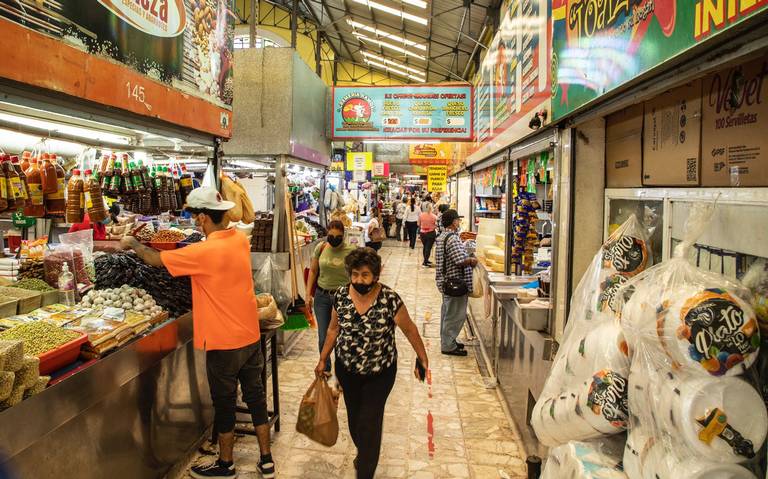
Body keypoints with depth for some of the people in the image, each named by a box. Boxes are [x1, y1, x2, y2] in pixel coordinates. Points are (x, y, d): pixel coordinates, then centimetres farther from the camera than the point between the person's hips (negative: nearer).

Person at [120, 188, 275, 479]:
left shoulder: (204, 252, -22)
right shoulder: (240, 240, -1)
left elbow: (156, 260, -11)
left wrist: (132, 244, 7)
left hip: (223, 341, -7)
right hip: (250, 335, 7)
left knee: (224, 404, 11)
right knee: (255, 396, 15)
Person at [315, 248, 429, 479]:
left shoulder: (390, 299, -21)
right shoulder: (341, 296, -11)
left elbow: (410, 330, -9)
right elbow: (334, 328, 4)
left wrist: (423, 358, -3)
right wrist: (323, 360, 8)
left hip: (380, 372, -3)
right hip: (347, 369, 4)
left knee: (369, 422, -3)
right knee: (354, 416, 18)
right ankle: (363, 451, 48)